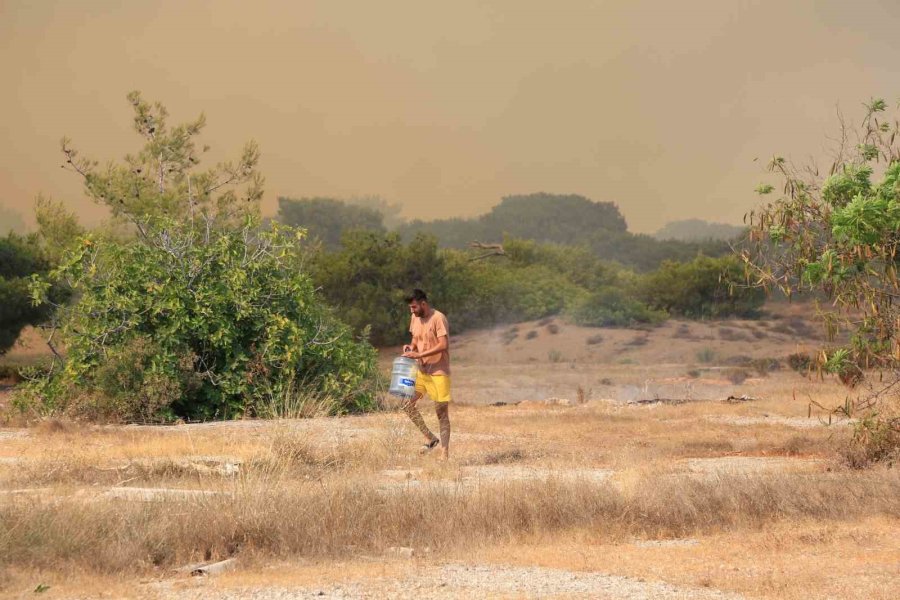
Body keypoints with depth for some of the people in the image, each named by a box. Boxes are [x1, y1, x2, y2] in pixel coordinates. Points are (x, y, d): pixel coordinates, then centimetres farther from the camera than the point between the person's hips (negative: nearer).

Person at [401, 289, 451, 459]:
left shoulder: (438, 318, -15)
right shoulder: (414, 318, 7)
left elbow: (443, 345, -21)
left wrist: (419, 354, -25)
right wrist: (410, 347, -3)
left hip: (438, 372, -7)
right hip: (421, 371, 7)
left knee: (442, 412, -3)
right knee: (407, 404, -2)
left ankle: (445, 453, 3)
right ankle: (430, 438, 12)